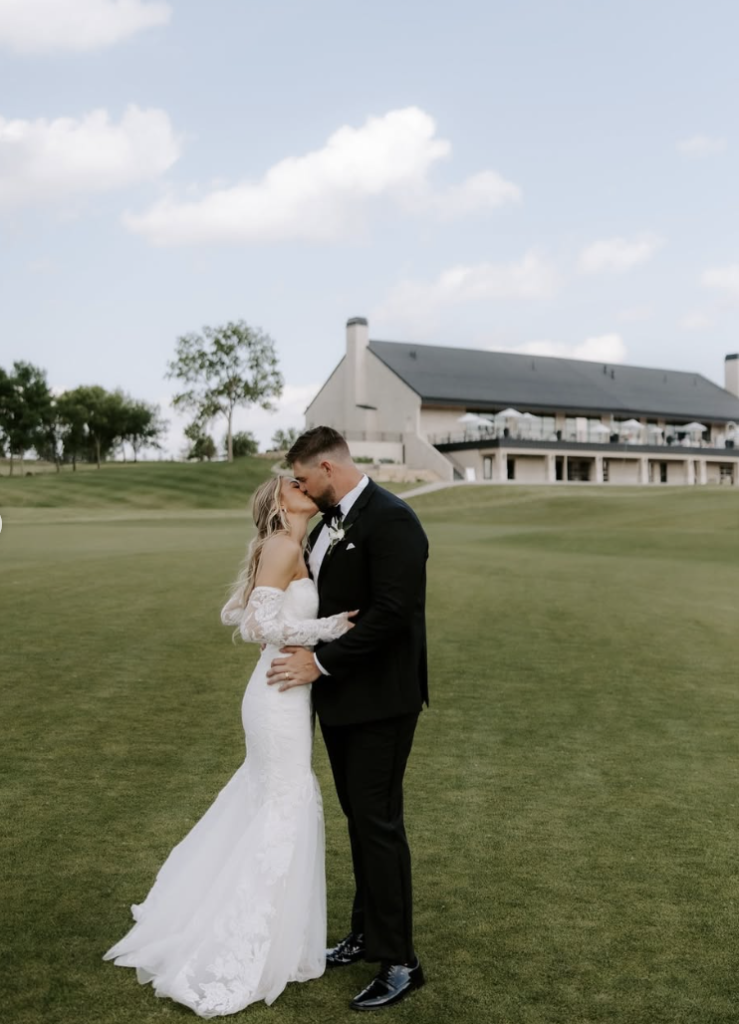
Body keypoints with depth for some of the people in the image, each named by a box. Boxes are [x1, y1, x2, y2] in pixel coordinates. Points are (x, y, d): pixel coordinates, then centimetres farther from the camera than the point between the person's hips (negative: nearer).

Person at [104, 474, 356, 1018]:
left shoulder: (289, 550, 10)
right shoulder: (283, 547, -17)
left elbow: (233, 614, 16)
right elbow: (263, 625, -24)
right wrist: (333, 625, -21)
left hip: (287, 692, 10)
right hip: (281, 695, -10)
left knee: (268, 795, 22)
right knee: (287, 807, 0)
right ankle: (244, 956, 12)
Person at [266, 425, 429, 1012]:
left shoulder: (390, 520, -18)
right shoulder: (329, 523, 9)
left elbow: (391, 613, -25)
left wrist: (321, 662, -20)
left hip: (379, 701, -8)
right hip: (340, 696, 9)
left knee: (378, 822, -1)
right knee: (359, 818, 17)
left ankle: (399, 961, 11)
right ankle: (368, 932, 32)